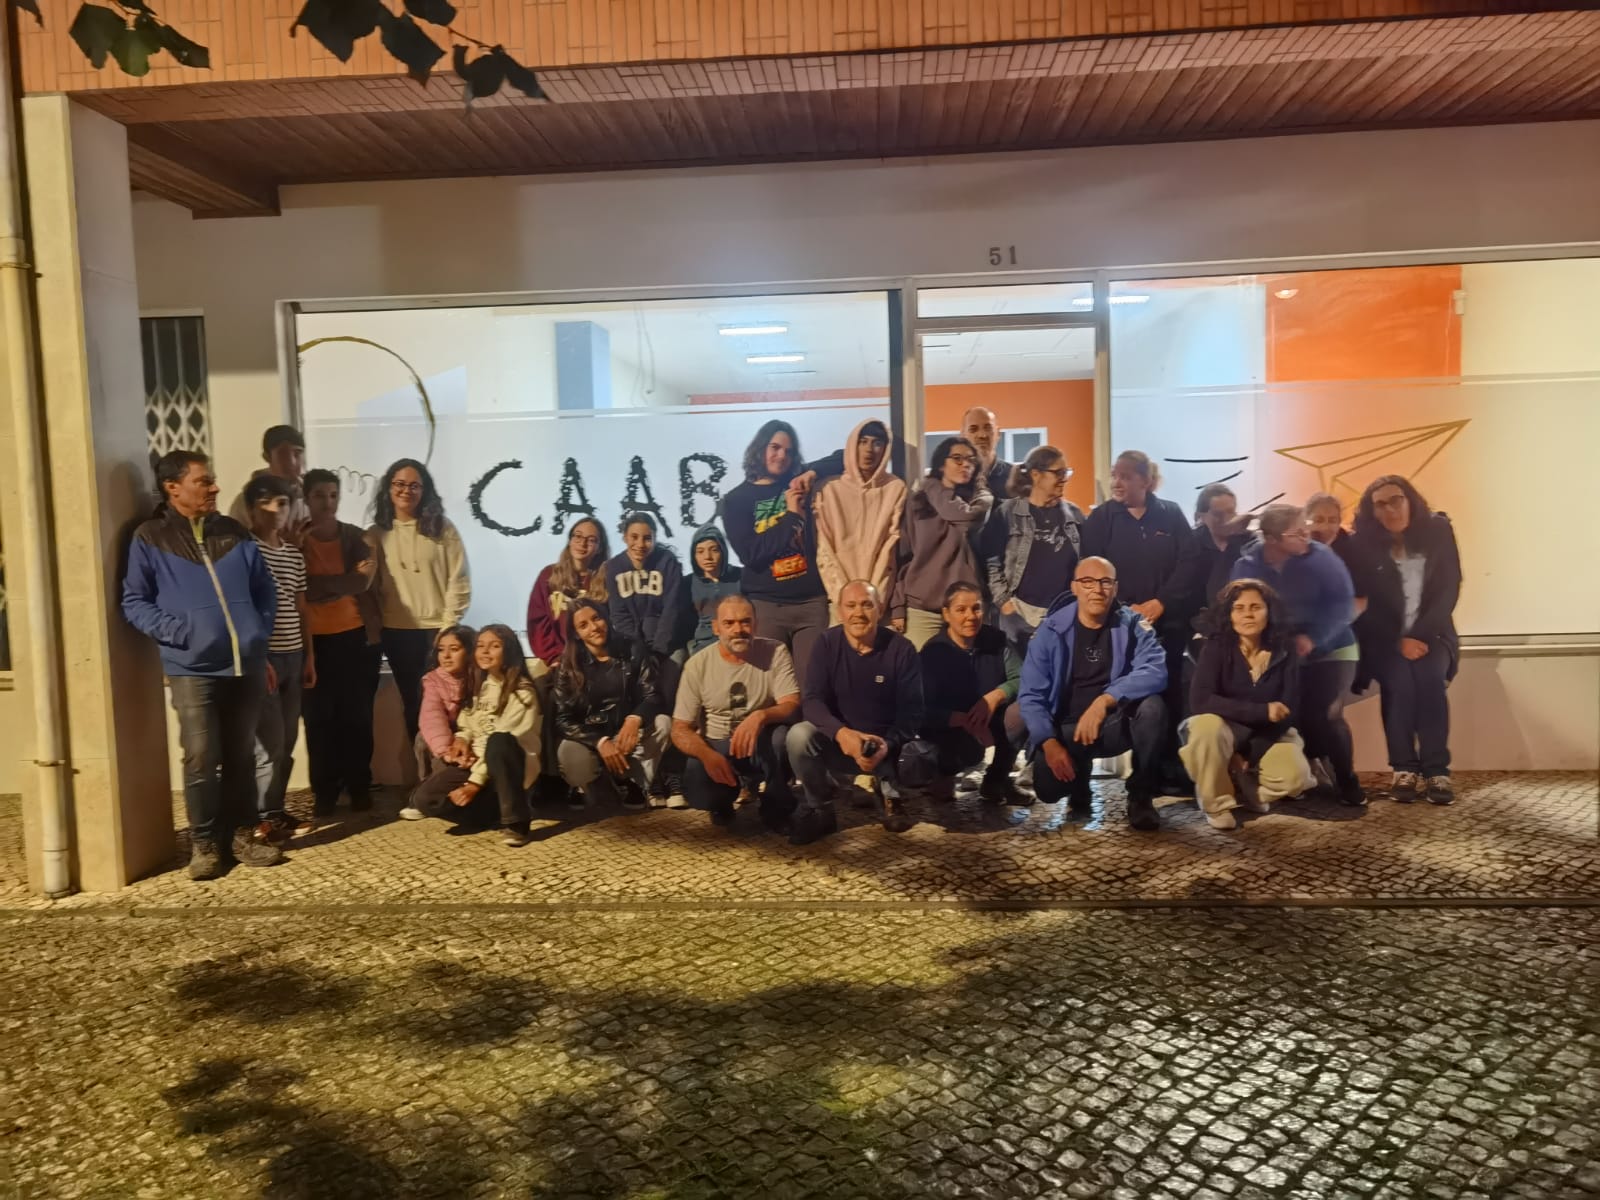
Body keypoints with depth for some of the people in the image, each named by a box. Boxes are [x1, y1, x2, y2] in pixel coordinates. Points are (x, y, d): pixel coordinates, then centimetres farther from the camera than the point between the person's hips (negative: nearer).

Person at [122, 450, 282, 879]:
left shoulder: (234, 532, 11)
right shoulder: (150, 538, 0)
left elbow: (264, 588, 17)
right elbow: (134, 602, 0)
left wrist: (260, 631, 6)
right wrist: (176, 631, -12)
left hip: (246, 665, 4)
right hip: (192, 668, -3)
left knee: (241, 757, 10)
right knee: (201, 759, -4)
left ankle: (242, 835, 21)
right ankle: (204, 844, 10)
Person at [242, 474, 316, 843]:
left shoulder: (295, 555, 13)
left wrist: (309, 655, 14)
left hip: (293, 655, 7)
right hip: (262, 657, -7)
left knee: (287, 741, 9)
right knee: (269, 741, -5)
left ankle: (275, 810, 19)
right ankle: (263, 817, 5)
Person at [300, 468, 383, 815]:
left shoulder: (356, 537, 6)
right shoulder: (296, 540, 1)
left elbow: (364, 582, -8)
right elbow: (298, 589, -12)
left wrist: (321, 584, -14)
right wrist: (346, 580, -14)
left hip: (356, 636, 1)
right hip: (314, 639, -1)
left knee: (358, 715, 5)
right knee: (320, 718, 1)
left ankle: (359, 787, 15)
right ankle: (324, 791, 12)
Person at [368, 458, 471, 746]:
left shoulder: (442, 530, 0)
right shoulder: (376, 534, 5)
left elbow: (459, 581, -3)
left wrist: (449, 626, -8)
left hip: (436, 629, -2)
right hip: (397, 633, 2)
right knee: (412, 703, 10)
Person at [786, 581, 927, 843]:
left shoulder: (901, 649, -10)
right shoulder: (826, 644, -8)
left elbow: (911, 711, -13)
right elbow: (812, 701, -16)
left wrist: (887, 744, -33)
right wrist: (840, 732, -37)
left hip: (887, 744, 0)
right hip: (838, 741, 0)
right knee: (799, 735, -30)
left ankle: (888, 791, 9)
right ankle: (819, 809, -4)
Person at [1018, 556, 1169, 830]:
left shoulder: (1134, 624, -5)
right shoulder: (1052, 630, -5)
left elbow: (1155, 673, -24)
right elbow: (1031, 695, -8)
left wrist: (1104, 700, -36)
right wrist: (1049, 743, -23)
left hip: (1116, 724, 0)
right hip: (1067, 729, 0)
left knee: (1152, 706, -31)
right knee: (1047, 787, -26)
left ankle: (1141, 795, -8)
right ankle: (1079, 778, 15)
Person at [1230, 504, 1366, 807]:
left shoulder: (1321, 557, -15)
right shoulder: (1246, 566, -8)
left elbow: (1342, 603, -18)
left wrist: (1312, 638, -28)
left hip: (1330, 650, -2)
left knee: (1324, 717, -15)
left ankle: (1346, 780, 9)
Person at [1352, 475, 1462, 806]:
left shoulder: (1438, 530, -1)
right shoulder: (1364, 542, -4)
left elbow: (1449, 590, -5)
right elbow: (1368, 601, -3)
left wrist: (1420, 636, -15)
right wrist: (1400, 641, -14)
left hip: (1431, 633, 1)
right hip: (1388, 638, -1)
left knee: (1429, 677, -28)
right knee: (1399, 681, -28)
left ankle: (1437, 770, -23)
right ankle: (1404, 769, -18)